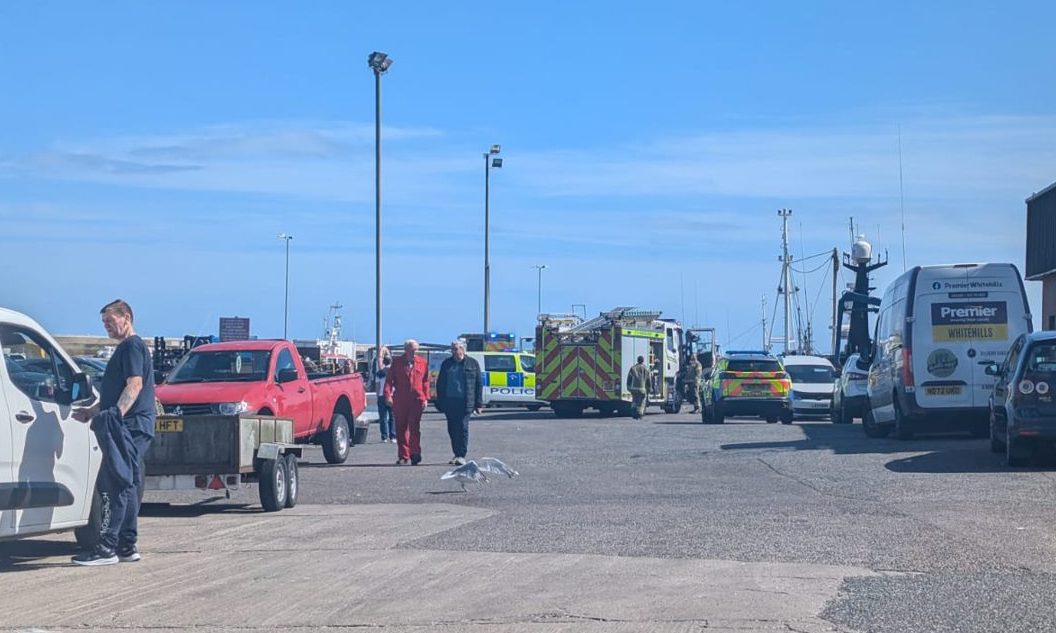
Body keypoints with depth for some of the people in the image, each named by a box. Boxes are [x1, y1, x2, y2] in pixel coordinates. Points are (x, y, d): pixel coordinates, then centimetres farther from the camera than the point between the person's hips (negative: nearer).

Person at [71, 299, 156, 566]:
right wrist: (93, 411, 30)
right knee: (127, 486, 11)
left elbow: (135, 385, -20)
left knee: (117, 486, -13)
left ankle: (107, 548, -17)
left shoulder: (132, 346, -8)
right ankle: (127, 547, 14)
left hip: (131, 426, -11)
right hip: (129, 428, 11)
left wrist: (116, 413, -31)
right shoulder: (125, 348, 24)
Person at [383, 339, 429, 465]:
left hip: (416, 400, -1)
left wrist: (425, 398, -1)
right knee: (401, 429, 5)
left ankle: (415, 455, -5)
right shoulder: (397, 362, 7)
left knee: (414, 428, -6)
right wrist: (388, 395, -9)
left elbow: (426, 382, 8)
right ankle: (403, 456, 13)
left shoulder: (422, 363, 8)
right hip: (400, 401, 1)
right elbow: (389, 379, 3)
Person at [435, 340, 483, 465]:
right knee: (452, 429, 7)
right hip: (450, 401, 4)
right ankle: (457, 454, 19)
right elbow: (440, 383, 15)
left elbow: (479, 384, 6)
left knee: (462, 428, -10)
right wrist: (440, 402, 8)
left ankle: (462, 455, -9)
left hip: (465, 402, -4)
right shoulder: (447, 363, 13)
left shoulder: (472, 364, 6)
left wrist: (478, 403, -1)